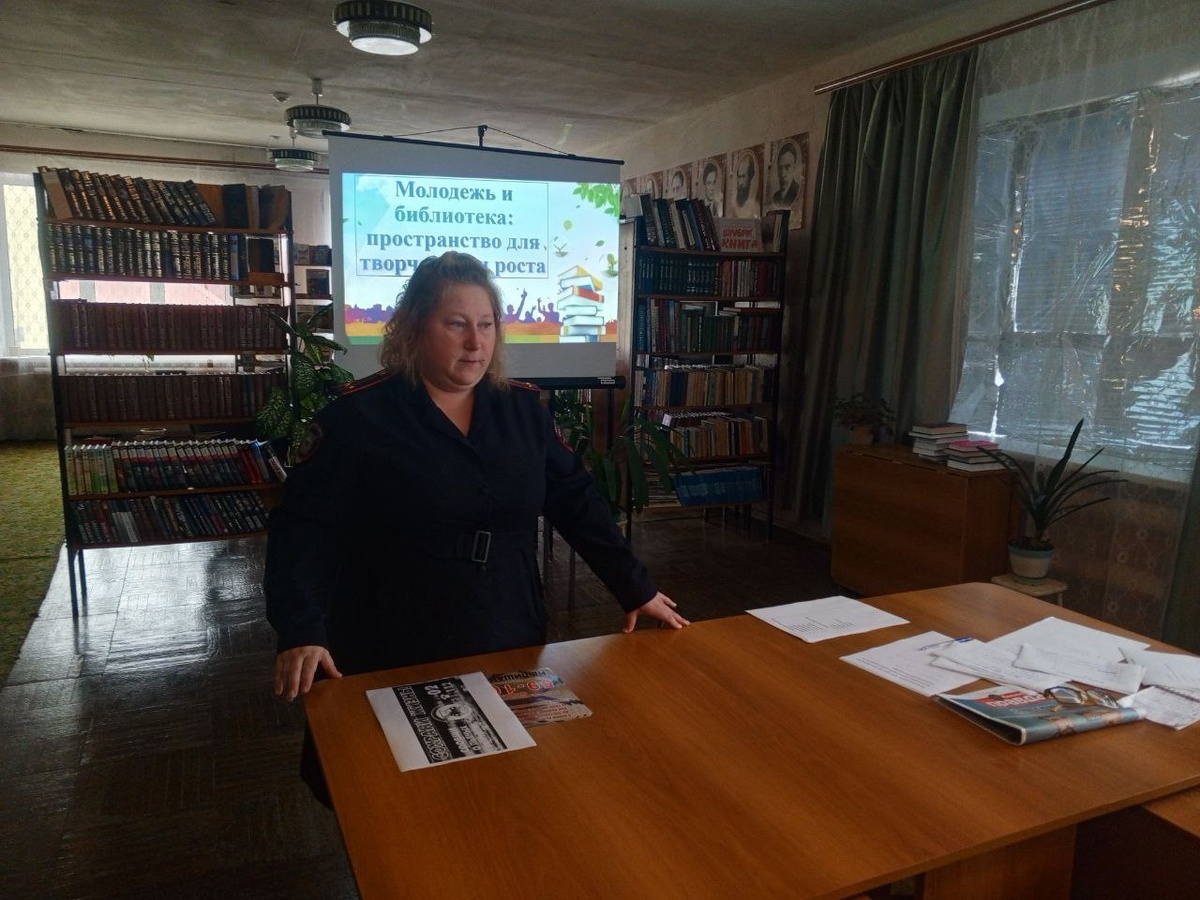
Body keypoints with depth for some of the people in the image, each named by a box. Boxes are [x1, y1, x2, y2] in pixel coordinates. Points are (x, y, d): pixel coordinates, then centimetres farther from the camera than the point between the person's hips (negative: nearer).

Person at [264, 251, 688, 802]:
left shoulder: (523, 411, 3)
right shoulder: (359, 416, -9)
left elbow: (577, 503, 6)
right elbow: (304, 528, -12)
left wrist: (636, 590, 4)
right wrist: (299, 633, -24)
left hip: (511, 655, 4)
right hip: (393, 668, -3)